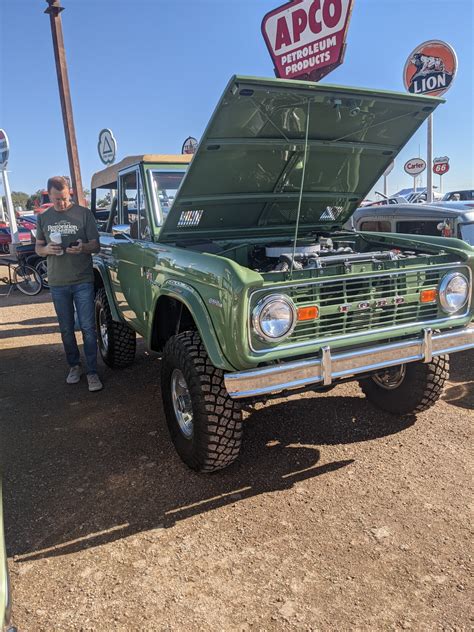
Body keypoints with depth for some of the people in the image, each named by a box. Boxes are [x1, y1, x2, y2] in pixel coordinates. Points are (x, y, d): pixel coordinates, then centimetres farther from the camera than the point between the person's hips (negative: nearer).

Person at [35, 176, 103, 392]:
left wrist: (83, 248, -24)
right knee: (66, 329, 12)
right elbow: (38, 248, 12)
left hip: (83, 281, -3)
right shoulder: (43, 217, 8)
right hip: (57, 283, 3)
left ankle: (92, 372, 5)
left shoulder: (84, 213, -2)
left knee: (88, 328, -3)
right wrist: (47, 249, -12)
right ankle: (74, 366, 28)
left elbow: (96, 245, -1)